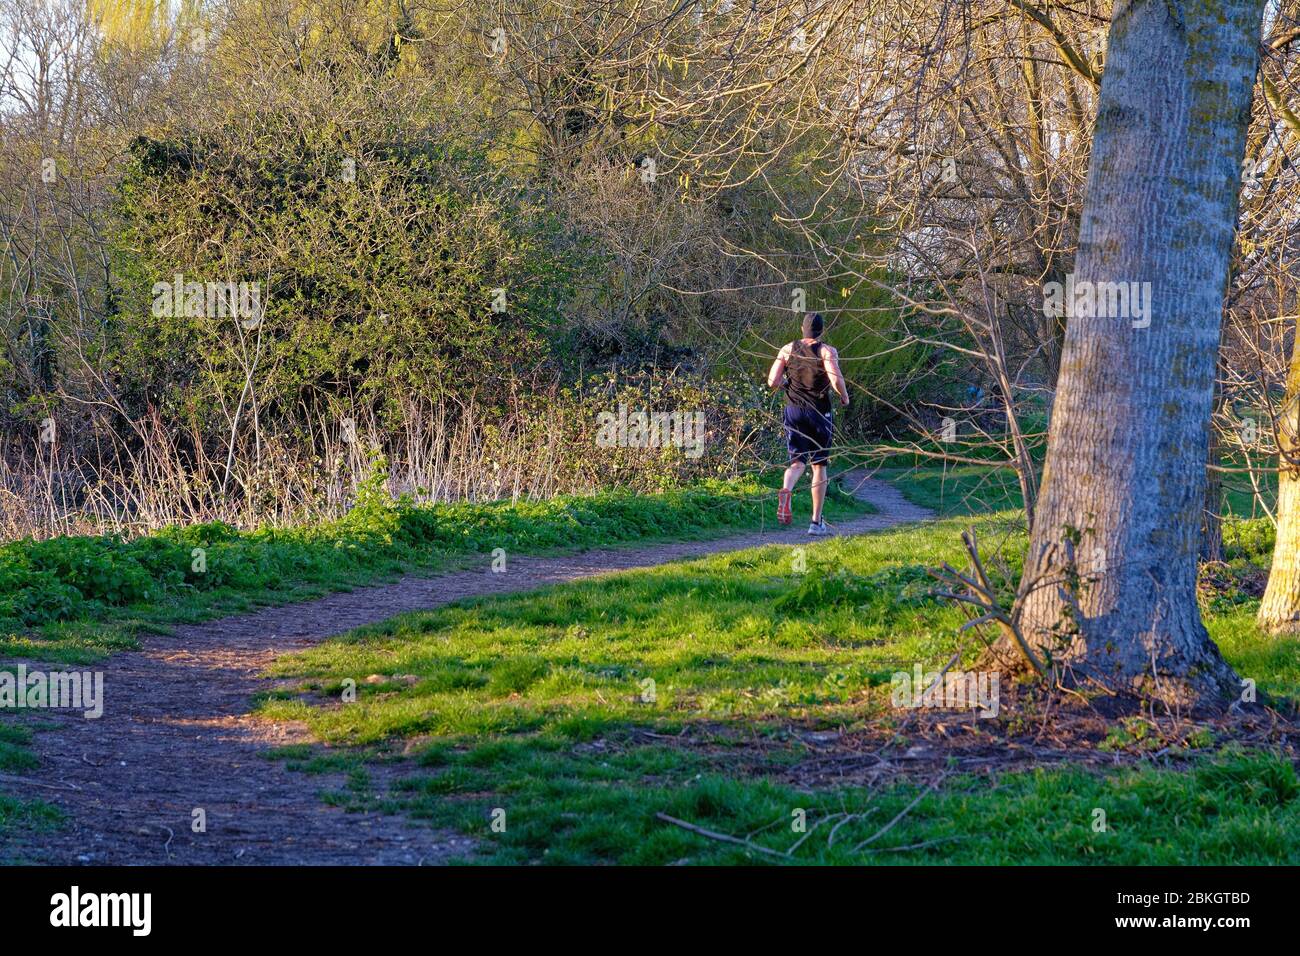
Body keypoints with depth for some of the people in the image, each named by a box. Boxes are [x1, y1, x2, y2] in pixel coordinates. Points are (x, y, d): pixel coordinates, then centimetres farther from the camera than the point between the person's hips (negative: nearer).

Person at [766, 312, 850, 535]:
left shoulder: (788, 350, 3)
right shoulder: (827, 352, -6)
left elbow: (772, 382, -2)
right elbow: (836, 379, -20)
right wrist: (844, 396, -1)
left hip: (794, 411, 2)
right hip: (819, 413, -2)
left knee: (797, 462, 2)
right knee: (819, 465, 11)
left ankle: (786, 491, -34)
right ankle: (816, 522, 11)